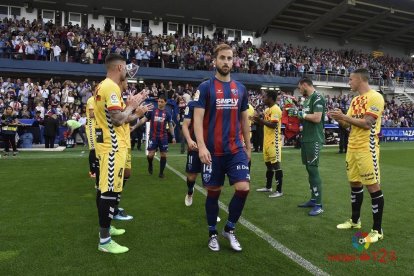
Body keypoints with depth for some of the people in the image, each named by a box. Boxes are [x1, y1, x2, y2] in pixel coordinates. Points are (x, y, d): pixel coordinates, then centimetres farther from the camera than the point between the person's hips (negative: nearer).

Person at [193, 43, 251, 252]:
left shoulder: (241, 88, 10)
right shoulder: (205, 87, -4)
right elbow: (198, 118, -11)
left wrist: (248, 146, 17)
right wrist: (201, 146, -23)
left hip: (236, 149, 3)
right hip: (213, 151, -3)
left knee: (243, 188, -7)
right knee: (214, 192, 8)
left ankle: (229, 229, 17)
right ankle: (213, 234, 28)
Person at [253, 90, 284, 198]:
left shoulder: (275, 109, -15)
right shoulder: (267, 109, 15)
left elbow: (273, 125, -24)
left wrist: (260, 120, -19)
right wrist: (258, 120, 7)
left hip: (274, 141, -10)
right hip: (267, 140, 10)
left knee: (276, 164, -6)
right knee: (268, 164, 16)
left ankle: (279, 191, -1)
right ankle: (268, 187, 27)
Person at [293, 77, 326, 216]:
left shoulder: (317, 97, -12)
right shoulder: (307, 99, 17)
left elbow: (317, 118, -22)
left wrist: (299, 113, -14)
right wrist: (297, 114, 7)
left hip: (314, 140, -10)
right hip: (306, 138, 10)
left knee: (313, 170, -8)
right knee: (309, 169, 13)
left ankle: (319, 205, -1)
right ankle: (313, 199, 22)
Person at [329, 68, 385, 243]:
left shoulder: (375, 97, -12)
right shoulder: (355, 100, 14)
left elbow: (367, 123, -21)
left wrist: (344, 116, -17)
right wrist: (339, 119, -2)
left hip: (367, 149, -8)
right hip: (352, 148, 9)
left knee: (373, 186, -3)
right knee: (355, 183, 15)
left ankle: (377, 230, 7)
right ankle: (355, 220, 29)